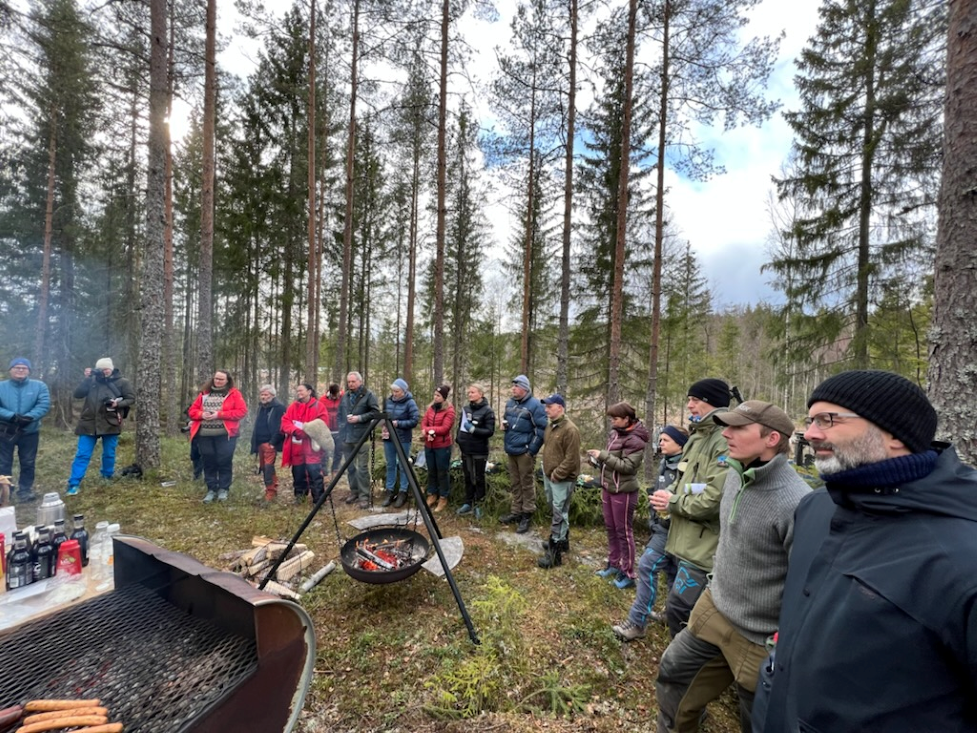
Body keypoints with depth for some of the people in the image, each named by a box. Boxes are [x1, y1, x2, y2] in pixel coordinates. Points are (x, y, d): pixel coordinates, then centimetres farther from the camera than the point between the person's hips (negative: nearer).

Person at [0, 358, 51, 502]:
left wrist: (28, 417, -27)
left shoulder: (39, 386, -3)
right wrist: (12, 416, -25)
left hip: (30, 431, 0)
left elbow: (44, 405, -12)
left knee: (28, 463, 9)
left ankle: (24, 490, 22)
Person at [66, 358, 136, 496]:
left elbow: (131, 399, 3)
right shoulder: (92, 380, 3)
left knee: (109, 454, 12)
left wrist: (118, 404, -15)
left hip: (110, 424, -1)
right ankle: (74, 484, 7)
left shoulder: (121, 382, 0)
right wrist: (86, 379, -12)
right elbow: (77, 394, -5)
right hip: (89, 423, 1)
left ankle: (108, 477, 32)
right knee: (82, 454, 2)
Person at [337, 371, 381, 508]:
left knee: (362, 468, -5)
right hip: (346, 437, 6)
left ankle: (364, 496, 2)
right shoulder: (345, 396, 14)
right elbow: (339, 414, 22)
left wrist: (360, 418, -17)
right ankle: (354, 492, 27)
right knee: (350, 467, 14)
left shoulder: (368, 395, -4)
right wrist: (342, 426, 10)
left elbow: (376, 412, -10)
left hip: (361, 437, -6)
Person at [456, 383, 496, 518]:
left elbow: (490, 431, -15)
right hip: (466, 449, 5)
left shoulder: (487, 411, -10)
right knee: (468, 477, 14)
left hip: (479, 451, -5)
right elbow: (460, 425, 17)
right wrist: (458, 439, 5)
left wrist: (473, 429, -22)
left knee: (479, 479, 7)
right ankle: (468, 503, 26)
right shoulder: (465, 409, 6)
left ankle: (478, 505, 19)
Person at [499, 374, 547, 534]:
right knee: (515, 484, 16)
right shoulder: (510, 403, 11)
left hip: (525, 451, -7)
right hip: (511, 450, 7)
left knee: (527, 484, 2)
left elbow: (542, 429, -14)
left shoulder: (534, 405, -13)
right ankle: (516, 512, 28)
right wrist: (504, 423, 2)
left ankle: (527, 516, 13)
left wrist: (532, 450, -14)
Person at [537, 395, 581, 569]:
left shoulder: (570, 429, -20)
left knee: (559, 514, -2)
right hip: (549, 476, 9)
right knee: (555, 512, 20)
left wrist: (557, 474, -18)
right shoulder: (550, 425, 8)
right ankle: (561, 541, 37)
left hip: (562, 479, -9)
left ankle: (554, 552, 5)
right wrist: (548, 472, 13)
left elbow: (571, 459, -21)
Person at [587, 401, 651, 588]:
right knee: (610, 528, 19)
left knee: (623, 531, 4)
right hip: (608, 488, 8)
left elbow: (627, 466, -25)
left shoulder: (635, 440, -19)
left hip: (623, 492, -8)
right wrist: (598, 459, -3)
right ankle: (614, 563, 36)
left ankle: (628, 574, 19)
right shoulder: (615, 433, 5)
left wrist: (603, 455, -25)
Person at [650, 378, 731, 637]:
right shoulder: (698, 436, 12)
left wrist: (673, 503, -15)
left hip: (705, 544, -10)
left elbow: (715, 499, -29)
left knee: (678, 609, -4)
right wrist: (669, 497, 5)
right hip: (687, 539, 10)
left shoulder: (726, 441, -20)